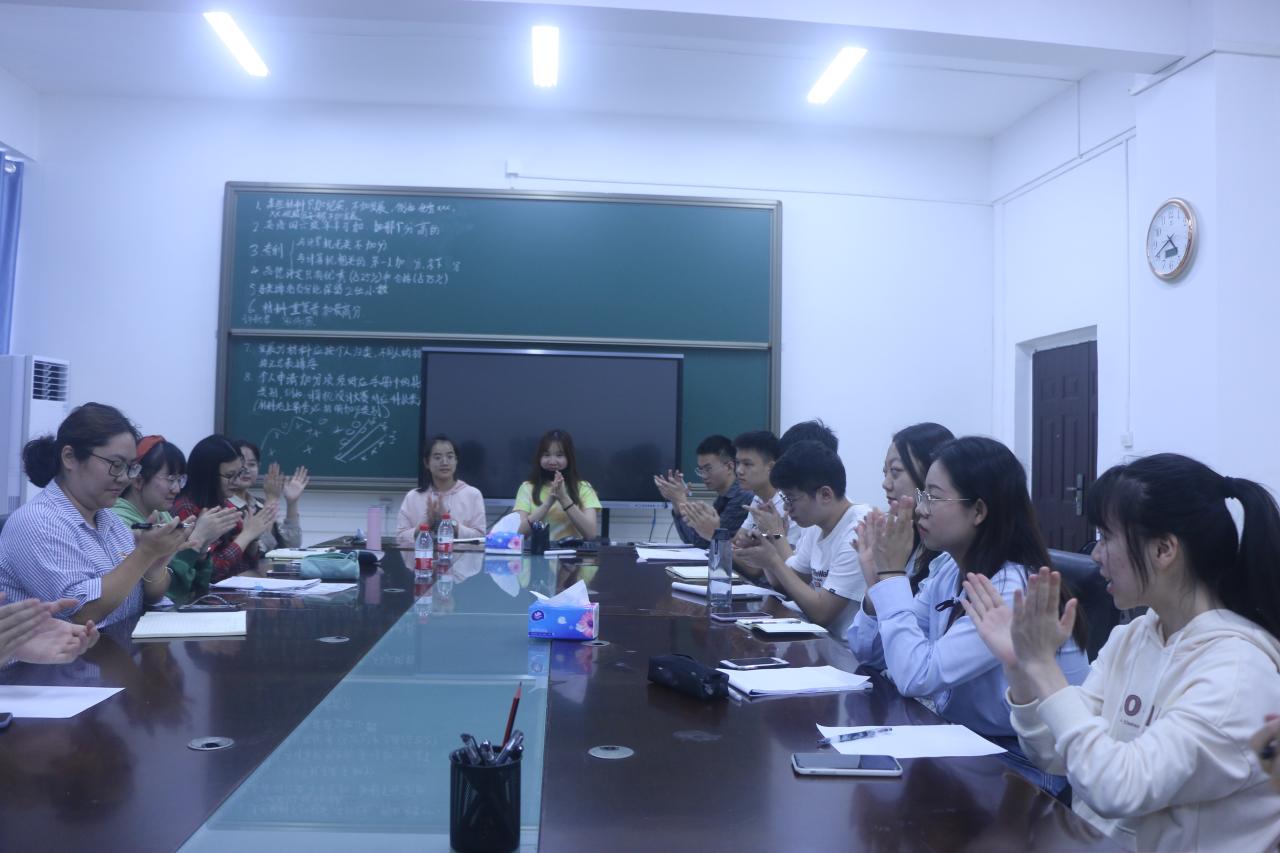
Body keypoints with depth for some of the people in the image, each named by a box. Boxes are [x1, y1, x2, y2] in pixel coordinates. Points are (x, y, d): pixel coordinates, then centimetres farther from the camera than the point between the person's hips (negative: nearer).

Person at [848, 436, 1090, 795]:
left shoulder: (1014, 590, -24)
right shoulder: (948, 570, 0)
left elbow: (916, 677, -30)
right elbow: (871, 652, 3)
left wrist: (892, 573, -23)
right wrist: (877, 578, -13)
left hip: (1021, 771, -6)